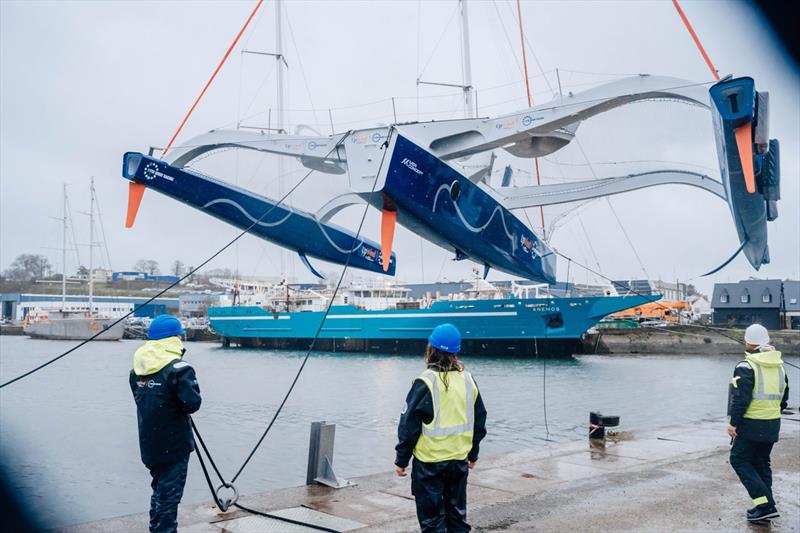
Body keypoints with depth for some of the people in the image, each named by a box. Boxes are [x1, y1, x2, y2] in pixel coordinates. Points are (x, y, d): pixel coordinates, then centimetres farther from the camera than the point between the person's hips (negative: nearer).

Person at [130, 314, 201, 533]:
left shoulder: (138, 369, 5)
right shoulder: (178, 368, -17)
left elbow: (141, 398, 15)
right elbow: (192, 404, -20)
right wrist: (192, 392, -2)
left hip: (149, 445, 7)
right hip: (173, 445, -7)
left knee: (159, 490, 22)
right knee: (169, 494, 0)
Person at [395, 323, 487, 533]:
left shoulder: (425, 382, -14)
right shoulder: (468, 380, 2)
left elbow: (409, 425, -11)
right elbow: (479, 420, 11)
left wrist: (401, 460, -2)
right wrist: (473, 454, 22)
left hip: (429, 462, -5)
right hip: (460, 460, 5)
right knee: (457, 515, 18)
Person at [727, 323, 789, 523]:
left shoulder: (746, 367, -15)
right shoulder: (780, 366, 9)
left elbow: (741, 398, -19)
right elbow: (784, 398, 17)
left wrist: (733, 422, -12)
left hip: (751, 424, -7)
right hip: (773, 424, 7)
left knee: (739, 460, 2)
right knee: (761, 462, 17)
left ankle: (765, 505, -7)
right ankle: (765, 506, 19)